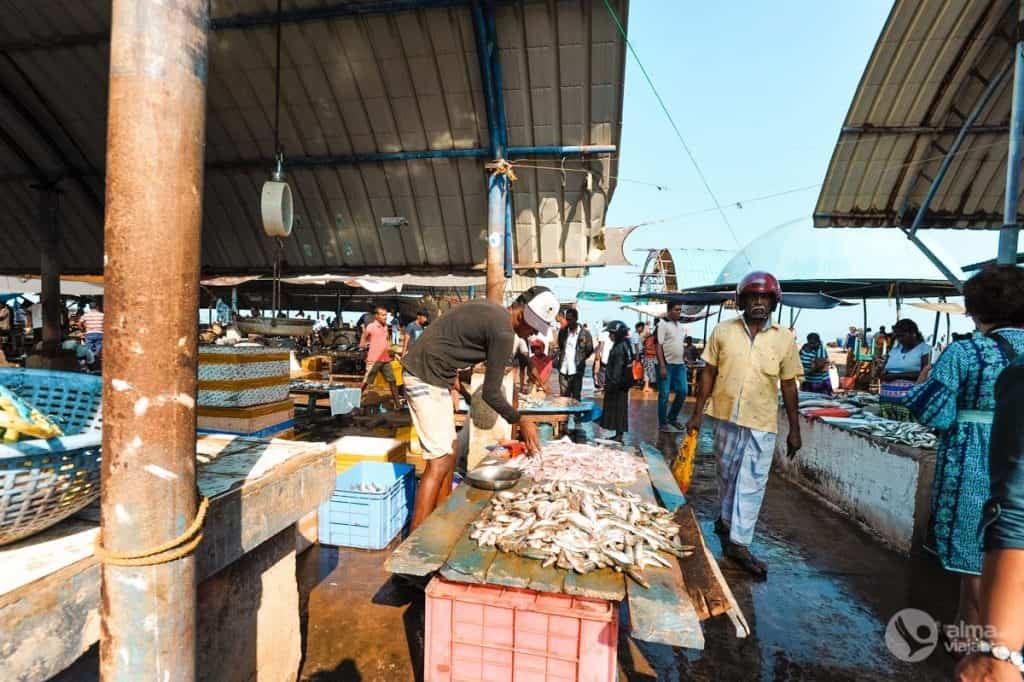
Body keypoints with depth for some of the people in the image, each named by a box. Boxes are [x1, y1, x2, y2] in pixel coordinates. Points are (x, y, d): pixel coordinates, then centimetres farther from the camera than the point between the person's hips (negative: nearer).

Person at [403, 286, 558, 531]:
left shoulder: (491, 310, 9)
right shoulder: (503, 332, -19)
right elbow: (490, 393, -14)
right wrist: (521, 422, -3)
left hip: (435, 376, 10)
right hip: (427, 378, -10)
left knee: (449, 453, 14)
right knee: (440, 462, -7)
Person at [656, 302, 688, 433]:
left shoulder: (680, 325, 12)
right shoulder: (663, 324, -10)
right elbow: (659, 346, -14)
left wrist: (684, 361, 14)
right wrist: (662, 366, -19)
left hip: (680, 364, 7)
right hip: (667, 364, -7)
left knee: (682, 392, 9)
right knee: (664, 395, 0)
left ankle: (672, 418, 27)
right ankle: (663, 423, 11)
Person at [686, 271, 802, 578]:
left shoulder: (783, 339, 0)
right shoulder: (723, 331, 0)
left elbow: (788, 385, 4)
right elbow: (708, 373, 3)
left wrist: (795, 429, 4)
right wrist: (697, 413, 0)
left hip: (762, 422, -1)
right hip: (726, 415, 1)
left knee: (752, 483, 2)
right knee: (727, 474, 16)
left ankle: (739, 542, 14)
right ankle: (728, 520, 39)